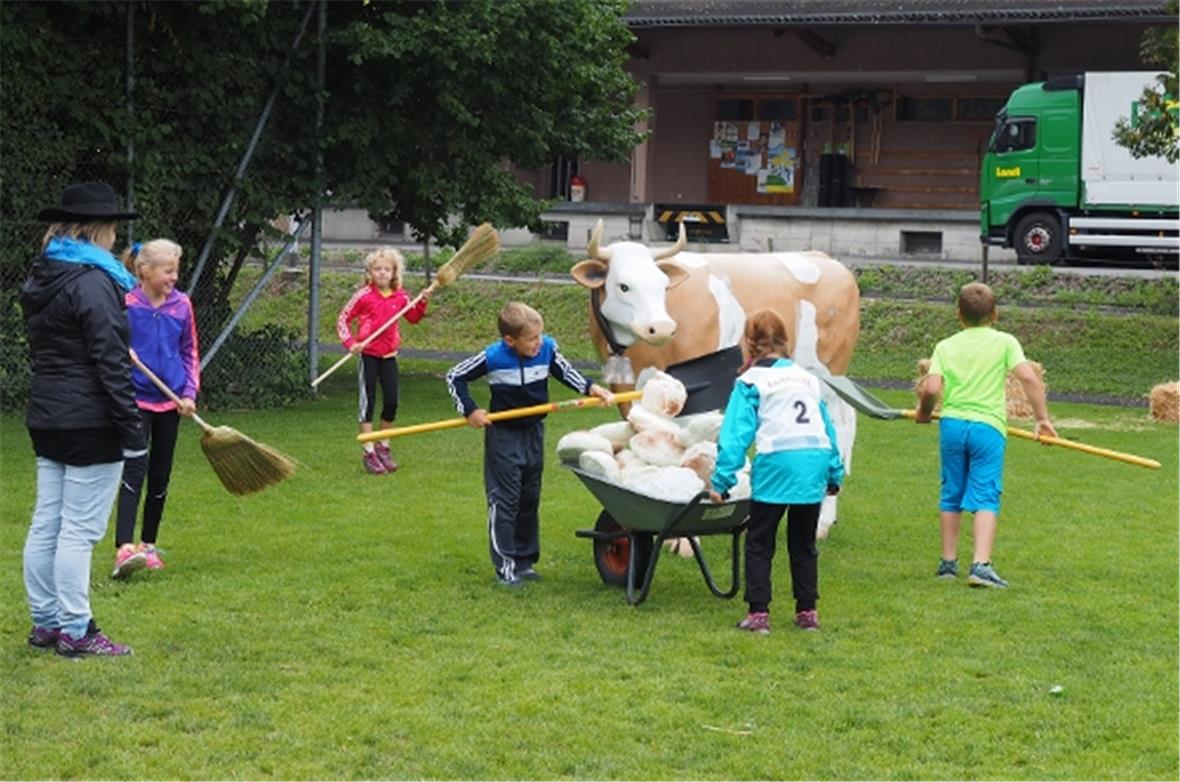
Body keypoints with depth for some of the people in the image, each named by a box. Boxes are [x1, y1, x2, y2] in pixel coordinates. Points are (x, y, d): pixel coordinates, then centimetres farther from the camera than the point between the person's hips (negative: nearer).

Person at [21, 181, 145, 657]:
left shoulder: (41, 280, 13)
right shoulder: (93, 283, -15)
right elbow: (111, 364, -18)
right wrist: (133, 431, -16)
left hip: (46, 418, 9)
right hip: (90, 423, -9)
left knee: (46, 524, 11)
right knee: (79, 529, -4)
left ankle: (45, 624, 18)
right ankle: (75, 632, 0)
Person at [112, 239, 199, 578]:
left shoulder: (182, 305, 3)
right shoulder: (125, 305, -9)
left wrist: (189, 394, 1)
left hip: (170, 401, 4)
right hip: (135, 398, -4)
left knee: (160, 476, 11)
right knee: (134, 471, -16)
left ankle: (148, 545, 25)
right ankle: (124, 548, -24)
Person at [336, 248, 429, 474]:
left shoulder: (400, 296, 2)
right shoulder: (364, 296, -9)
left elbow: (412, 318, 17)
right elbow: (343, 319, -5)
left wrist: (422, 303, 0)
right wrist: (351, 343, -17)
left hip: (389, 355, 4)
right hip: (368, 354, -4)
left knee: (392, 402, 3)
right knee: (368, 401, 0)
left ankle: (383, 447, 21)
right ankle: (368, 451, 5)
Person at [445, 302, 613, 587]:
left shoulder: (547, 348, -10)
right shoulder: (492, 357, -20)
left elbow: (565, 371, 10)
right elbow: (454, 377, -9)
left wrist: (590, 388, -2)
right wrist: (470, 411, -14)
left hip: (534, 433, 5)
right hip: (503, 434, -5)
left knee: (529, 498, 13)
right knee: (504, 500, -3)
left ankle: (525, 560, 23)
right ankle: (505, 564, 3)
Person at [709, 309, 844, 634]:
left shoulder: (751, 381, 3)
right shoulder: (808, 378, 19)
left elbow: (736, 433, -4)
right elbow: (827, 428, 21)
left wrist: (721, 480, -6)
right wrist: (835, 473, 26)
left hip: (777, 464, -5)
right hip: (814, 462, 5)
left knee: (759, 543, 5)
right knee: (803, 543, 17)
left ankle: (758, 613, 0)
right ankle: (807, 611, 18)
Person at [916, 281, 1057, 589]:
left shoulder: (945, 347, 8)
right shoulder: (1004, 343, 5)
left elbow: (931, 389, -4)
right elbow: (1029, 378, -7)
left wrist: (923, 412, 15)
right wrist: (1042, 418, -1)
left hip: (951, 424, 2)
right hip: (987, 426, -2)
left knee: (951, 495, 13)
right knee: (985, 497, -3)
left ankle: (948, 562, 21)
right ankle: (981, 564, -16)